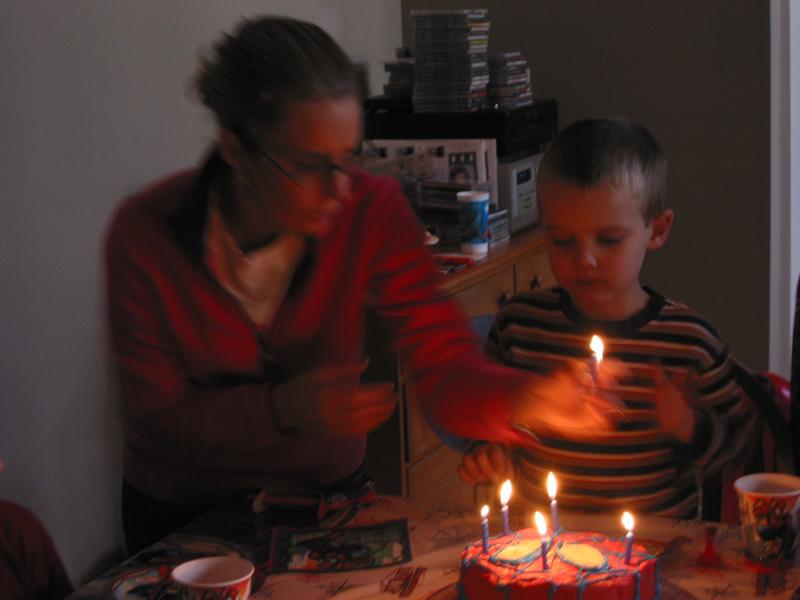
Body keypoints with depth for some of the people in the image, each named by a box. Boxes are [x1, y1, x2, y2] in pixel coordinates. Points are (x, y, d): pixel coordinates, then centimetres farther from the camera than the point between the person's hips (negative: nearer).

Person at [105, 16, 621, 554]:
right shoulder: (144, 234, -22)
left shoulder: (373, 211, -20)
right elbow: (160, 417, -19)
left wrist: (521, 398, -45)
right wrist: (282, 408, -35)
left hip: (326, 489, 1)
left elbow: (445, 370, -24)